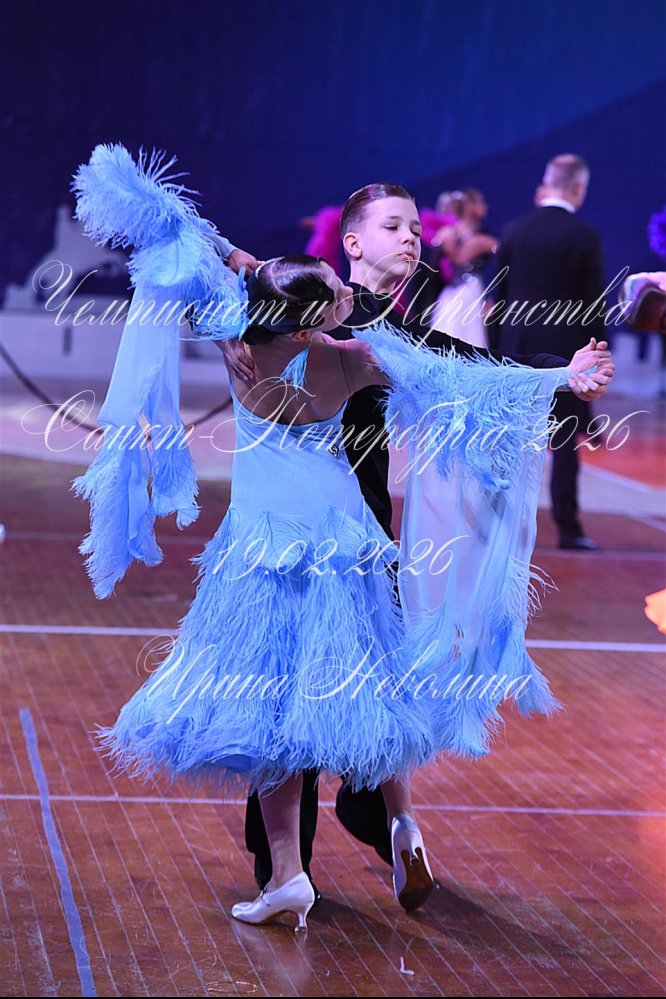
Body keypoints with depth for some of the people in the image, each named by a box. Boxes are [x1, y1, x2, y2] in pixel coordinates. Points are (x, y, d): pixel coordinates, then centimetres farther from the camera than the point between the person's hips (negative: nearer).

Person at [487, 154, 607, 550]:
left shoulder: (514, 231, 2)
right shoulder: (586, 237, -9)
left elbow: (498, 296, 5)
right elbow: (595, 303, -7)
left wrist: (497, 346, 13)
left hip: (518, 349, 3)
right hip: (567, 350, -3)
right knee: (566, 442, 2)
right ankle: (568, 527, 2)